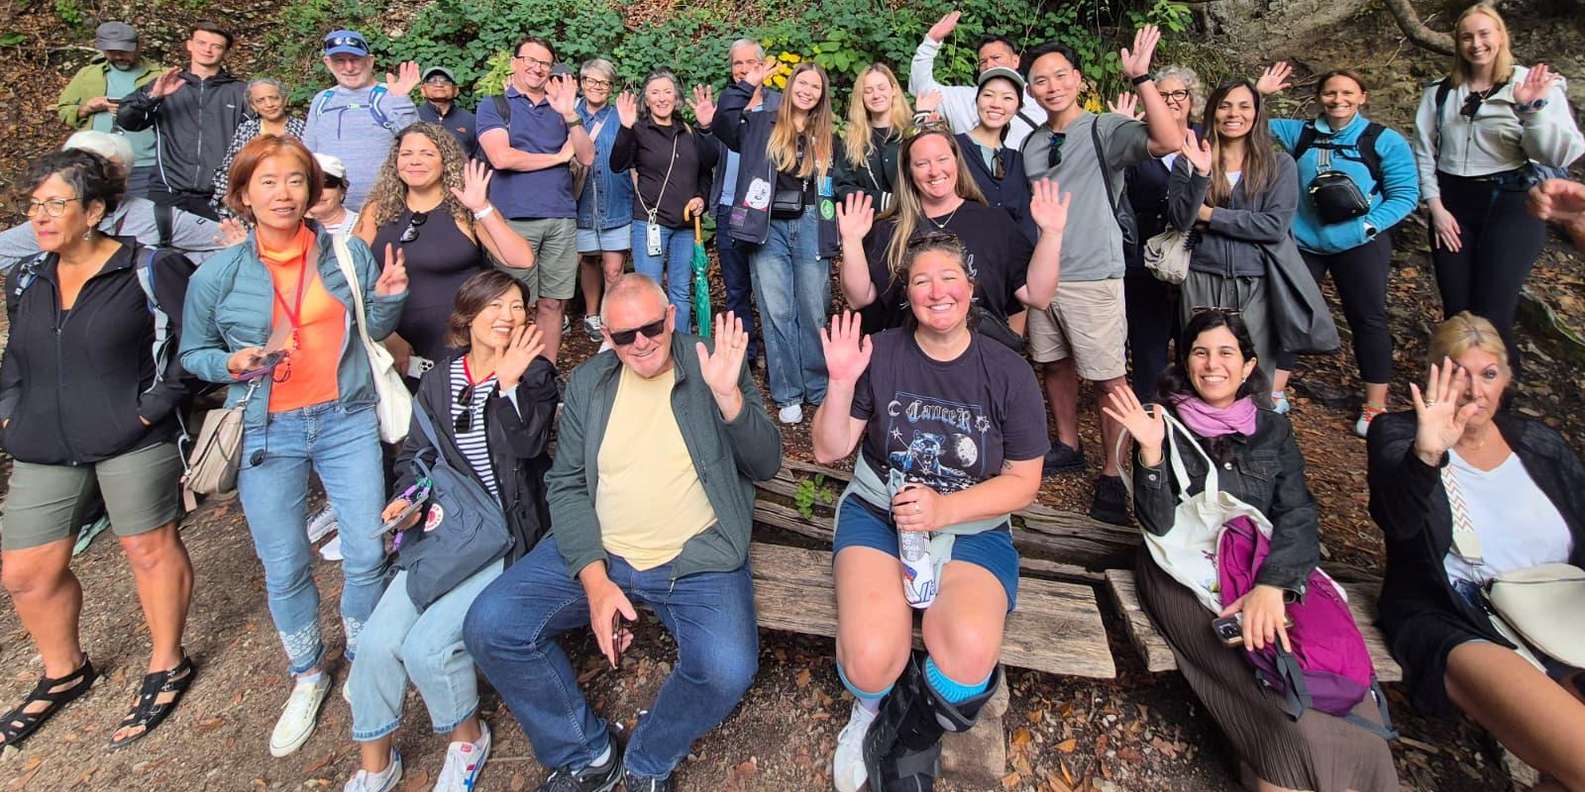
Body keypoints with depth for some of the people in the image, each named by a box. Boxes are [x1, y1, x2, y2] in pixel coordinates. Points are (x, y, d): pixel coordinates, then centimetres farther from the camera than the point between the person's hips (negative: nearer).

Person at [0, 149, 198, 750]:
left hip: (132, 441, -6)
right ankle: (64, 673, 35)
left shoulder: (148, 270, -9)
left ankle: (167, 666, 25)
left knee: (151, 548, 6)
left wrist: (156, 403, -15)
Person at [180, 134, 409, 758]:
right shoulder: (217, 275, -2)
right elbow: (193, 354, 9)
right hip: (268, 432, 0)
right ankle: (308, 677, 33)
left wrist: (389, 297, -9)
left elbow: (373, 330, 11)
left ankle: (363, 659, 30)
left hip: (346, 421, 1)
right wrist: (233, 363, -12)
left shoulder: (348, 253, 1)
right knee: (284, 570, 8)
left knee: (367, 556, 3)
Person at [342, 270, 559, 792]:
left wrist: (509, 382, -31)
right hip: (443, 528, 5)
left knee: (427, 645, -18)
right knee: (377, 642, -9)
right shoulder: (439, 382, 9)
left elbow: (527, 446, -20)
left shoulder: (533, 375, -3)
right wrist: (406, 498, 0)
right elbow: (414, 454, 18)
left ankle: (467, 738, 13)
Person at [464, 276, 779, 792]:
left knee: (727, 670, -27)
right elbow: (567, 485, 5)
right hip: (597, 552, 4)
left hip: (696, 559, -3)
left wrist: (729, 395, -25)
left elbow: (765, 465, -6)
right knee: (489, 628, -12)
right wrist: (594, 578, -9)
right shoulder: (588, 383, 9)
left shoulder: (713, 367, 0)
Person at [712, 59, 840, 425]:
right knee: (776, 312, 0)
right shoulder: (762, 125, 7)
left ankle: (819, 389, 18)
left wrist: (838, 231, 9)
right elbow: (723, 126, -6)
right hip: (768, 229, -1)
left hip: (810, 228, 1)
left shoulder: (828, 137, 13)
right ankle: (787, 394, 10)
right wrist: (745, 87, -8)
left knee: (814, 311, 5)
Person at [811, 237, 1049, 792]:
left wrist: (944, 509, -14)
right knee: (869, 658, -28)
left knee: (971, 653, -29)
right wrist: (841, 383, -16)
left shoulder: (1008, 372, -2)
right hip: (877, 513, 0)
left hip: (973, 526, 1)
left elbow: (1024, 482, 1)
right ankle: (873, 706, 13)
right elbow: (828, 450, 1)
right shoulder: (879, 355, -2)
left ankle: (906, 745, 6)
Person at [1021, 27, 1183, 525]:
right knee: (1055, 364, 16)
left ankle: (1112, 473, 10)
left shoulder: (1104, 130, -7)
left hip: (1094, 277, -6)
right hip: (1042, 275, 6)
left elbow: (1170, 142, -24)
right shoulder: (1032, 143, 11)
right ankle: (1068, 446, 33)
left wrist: (1141, 78, -27)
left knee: (1109, 377, -2)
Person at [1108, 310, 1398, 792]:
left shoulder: (1272, 428, 12)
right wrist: (1150, 453, -22)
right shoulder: (1162, 425, 4)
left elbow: (1298, 515, -1)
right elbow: (1158, 525, -5)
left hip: (1269, 569, 3)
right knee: (1283, 698, -25)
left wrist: (1271, 585, -19)